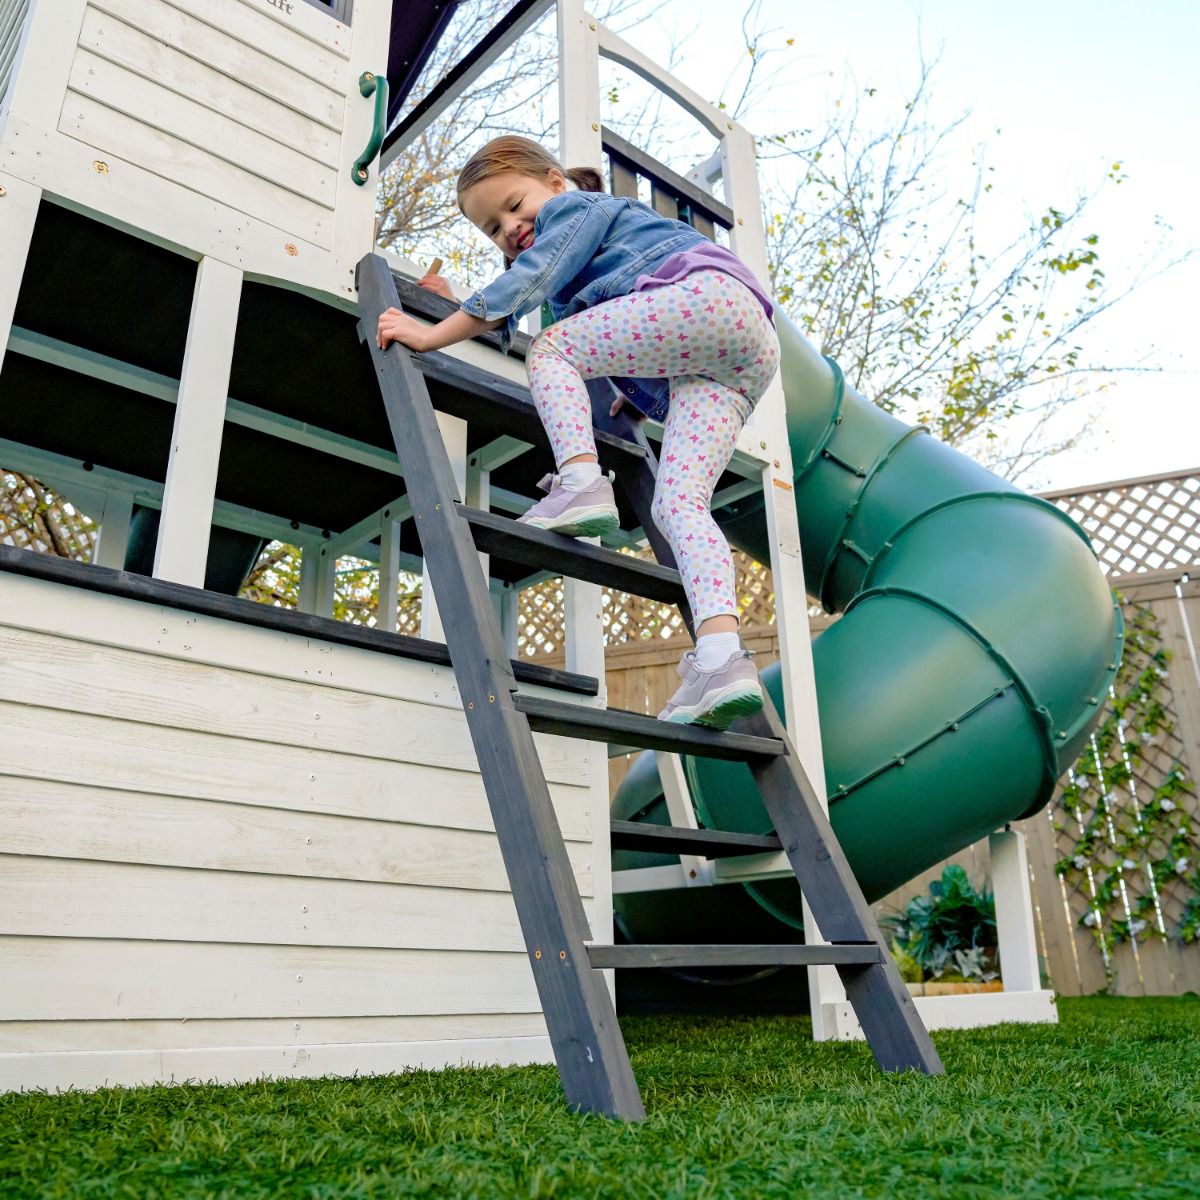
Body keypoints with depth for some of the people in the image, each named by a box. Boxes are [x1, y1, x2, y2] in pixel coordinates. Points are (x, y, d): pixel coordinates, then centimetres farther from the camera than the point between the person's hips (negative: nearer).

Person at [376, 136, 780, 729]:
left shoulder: (576, 205, 12)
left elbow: (527, 283, -3)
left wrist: (434, 333, -4)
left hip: (711, 295, -9)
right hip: (738, 360, 9)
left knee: (552, 349, -4)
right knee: (679, 503, -10)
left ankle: (581, 482, -25)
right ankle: (721, 657, -27)